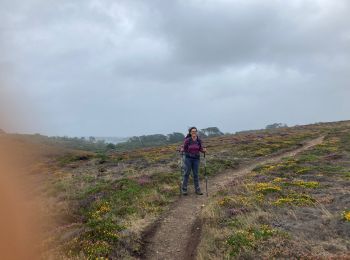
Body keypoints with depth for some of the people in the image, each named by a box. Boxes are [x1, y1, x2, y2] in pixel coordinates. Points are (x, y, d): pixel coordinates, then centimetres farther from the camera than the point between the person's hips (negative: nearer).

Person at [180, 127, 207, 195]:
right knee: (187, 173, 0)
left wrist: (204, 150, -16)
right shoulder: (187, 140, -12)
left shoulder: (199, 140, -4)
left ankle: (197, 189, 14)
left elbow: (201, 149, 5)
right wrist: (182, 149, -24)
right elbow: (184, 149, -2)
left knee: (195, 174, 5)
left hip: (196, 159, 2)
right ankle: (184, 189, 11)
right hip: (188, 158, -2)